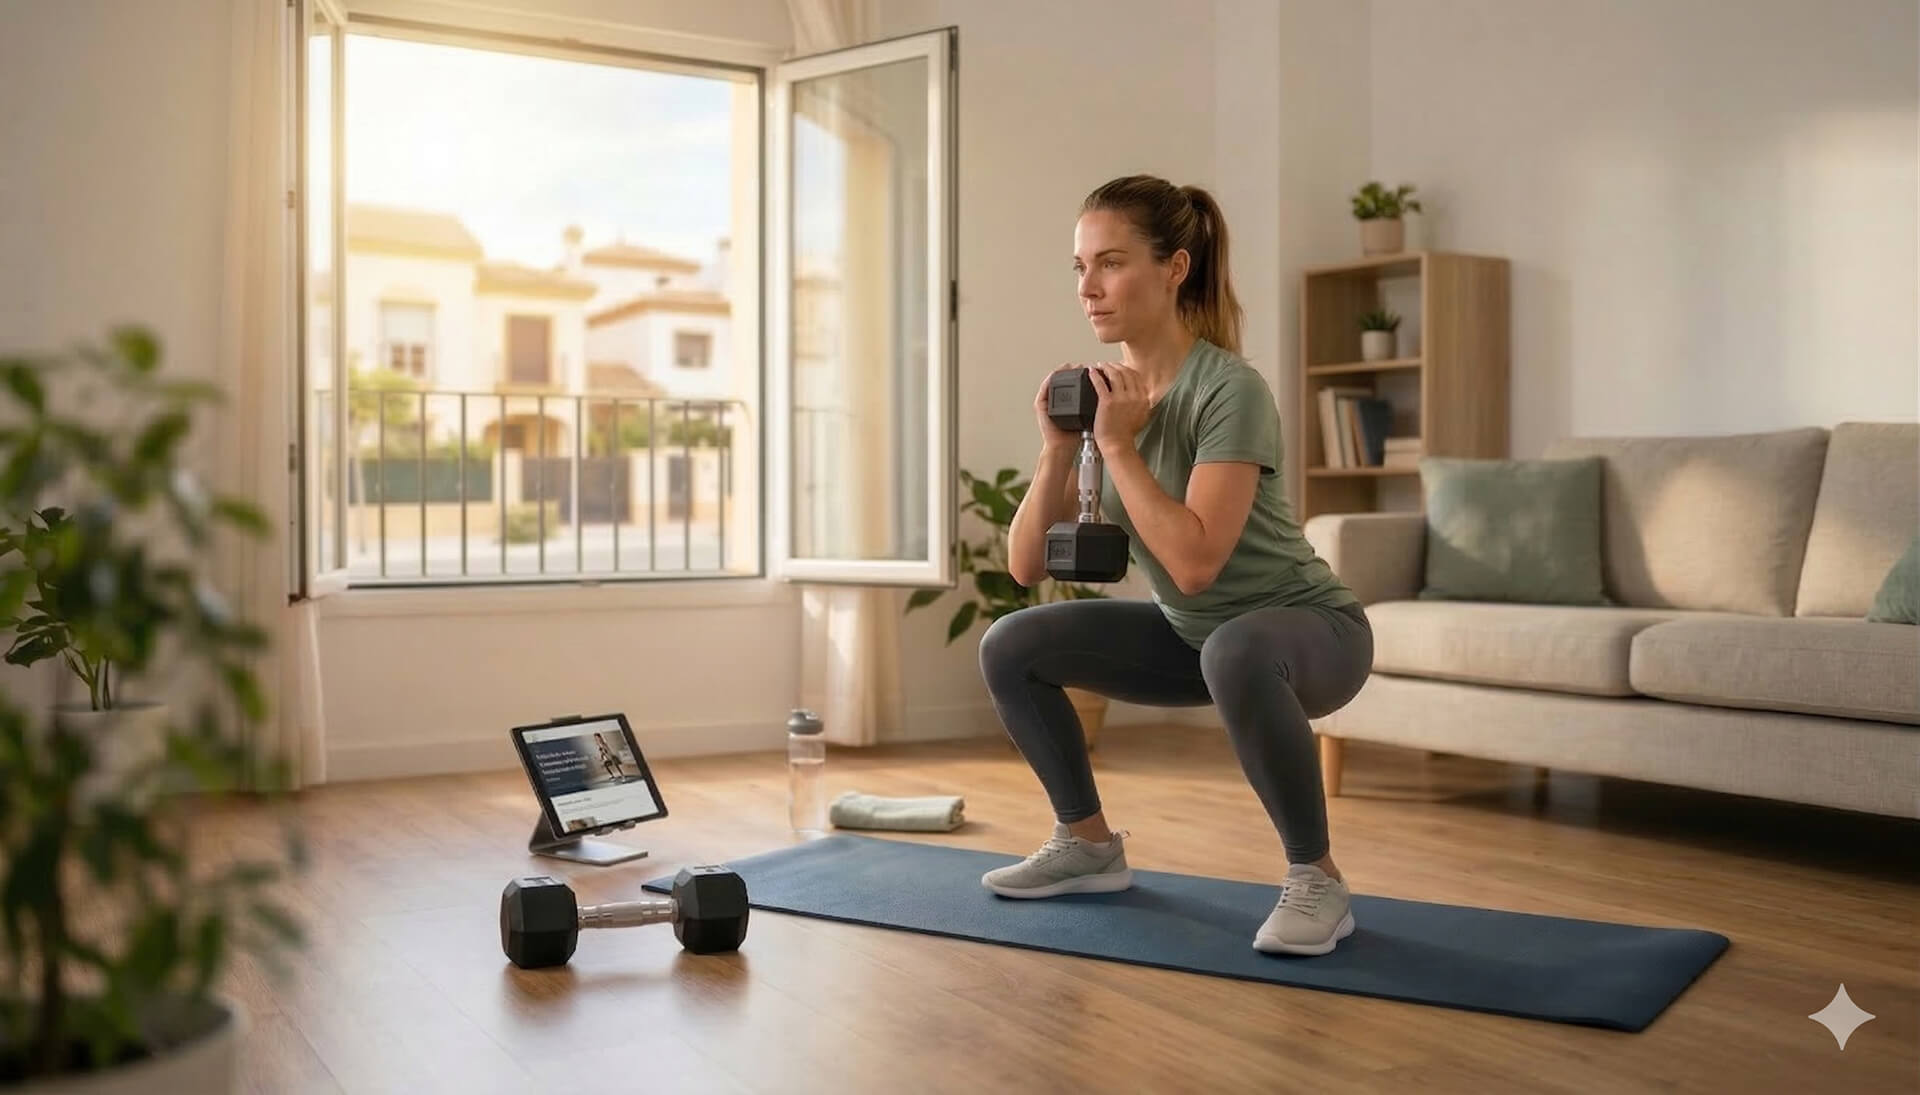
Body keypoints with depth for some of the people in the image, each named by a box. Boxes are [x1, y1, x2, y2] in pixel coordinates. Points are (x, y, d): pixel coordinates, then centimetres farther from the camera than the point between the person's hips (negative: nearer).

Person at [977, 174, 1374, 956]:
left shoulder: (1229, 389, -25)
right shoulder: (1101, 394, -4)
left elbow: (1194, 563, -35)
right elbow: (1026, 565, -6)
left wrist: (1118, 445, -28)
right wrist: (1059, 449, -19)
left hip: (1309, 631, -7)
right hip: (1191, 636, 7)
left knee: (1234, 654, -41)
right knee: (1010, 648, -2)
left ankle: (1317, 880, -20)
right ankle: (1088, 844, 14)